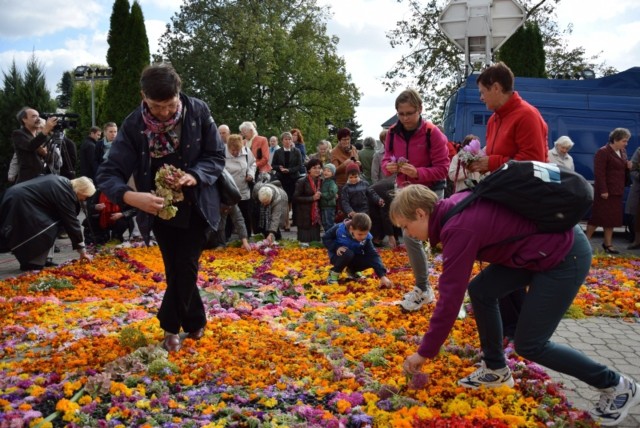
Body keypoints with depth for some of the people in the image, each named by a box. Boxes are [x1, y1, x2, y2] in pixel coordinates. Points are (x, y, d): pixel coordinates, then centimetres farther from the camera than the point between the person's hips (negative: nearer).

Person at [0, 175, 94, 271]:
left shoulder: (63, 182, 11)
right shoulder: (64, 192, -17)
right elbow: (71, 221, -15)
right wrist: (82, 251, -10)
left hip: (18, 197, 10)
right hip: (20, 201, -10)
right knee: (48, 229, -10)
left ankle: (45, 261, 11)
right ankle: (33, 263, -3)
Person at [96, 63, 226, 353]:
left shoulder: (198, 111, -17)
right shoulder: (133, 125, -17)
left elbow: (217, 156, -9)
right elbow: (108, 174, -21)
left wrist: (194, 176, -29)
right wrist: (131, 196, -42)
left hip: (195, 206, 0)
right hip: (160, 208, 1)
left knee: (184, 268, -1)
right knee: (176, 270, 6)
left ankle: (171, 326, 22)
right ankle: (195, 322, 27)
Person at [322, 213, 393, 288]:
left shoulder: (366, 238, -18)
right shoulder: (339, 229, -26)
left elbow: (374, 255, -23)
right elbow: (325, 238, -13)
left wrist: (383, 276, -32)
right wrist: (336, 247, -31)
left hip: (353, 258, 4)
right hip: (338, 255, -4)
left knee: (370, 259, -21)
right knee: (348, 254, -37)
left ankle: (352, 271, 9)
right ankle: (334, 273, -11)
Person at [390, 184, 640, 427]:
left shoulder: (458, 228, -24)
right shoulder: (454, 207, 1)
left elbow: (450, 297, -22)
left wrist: (425, 352, -13)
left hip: (566, 256, -9)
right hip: (545, 244, 9)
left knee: (529, 344, -2)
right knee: (481, 290, 8)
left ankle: (616, 386, 14)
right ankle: (496, 369, 22)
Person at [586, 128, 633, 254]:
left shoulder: (622, 152, 12)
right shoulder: (603, 152, -13)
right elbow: (599, 173, -18)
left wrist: (628, 166, 2)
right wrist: (603, 190, -22)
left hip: (617, 191, 8)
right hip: (605, 191, -8)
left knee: (612, 218, 10)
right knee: (598, 216, -3)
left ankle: (608, 244, 18)